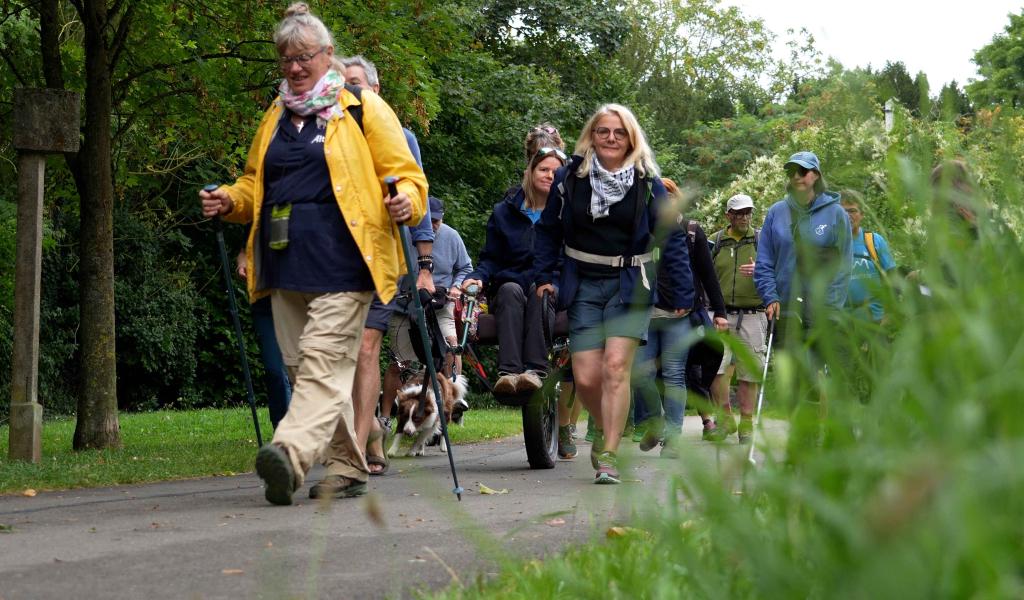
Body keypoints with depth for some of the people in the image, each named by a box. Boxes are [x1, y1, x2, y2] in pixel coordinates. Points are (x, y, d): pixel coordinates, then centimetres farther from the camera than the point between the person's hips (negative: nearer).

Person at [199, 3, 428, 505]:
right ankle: (349, 468, 15)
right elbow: (257, 184, 30)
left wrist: (405, 200, -21)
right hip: (287, 266, 7)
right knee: (302, 368, 7)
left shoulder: (364, 110, 3)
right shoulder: (275, 118, 20)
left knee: (323, 361, -17)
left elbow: (405, 174, 1)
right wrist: (229, 201, 9)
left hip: (340, 262, -7)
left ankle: (291, 453, -31)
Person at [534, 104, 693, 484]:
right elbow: (548, 230, 12)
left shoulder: (647, 182, 0)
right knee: (586, 377, -5)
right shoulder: (569, 178, 3)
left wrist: (682, 293, -1)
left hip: (630, 285, -2)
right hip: (583, 285, 2)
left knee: (616, 367, -16)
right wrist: (544, 277, 4)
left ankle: (608, 454, -11)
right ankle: (608, 429, 25)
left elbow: (672, 238, 3)